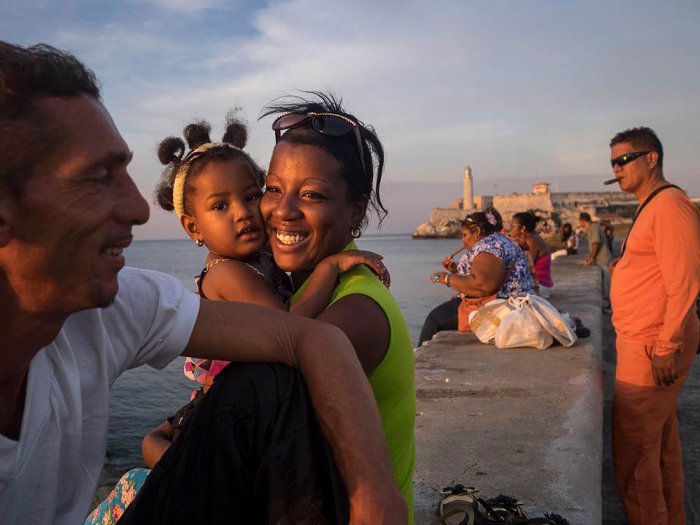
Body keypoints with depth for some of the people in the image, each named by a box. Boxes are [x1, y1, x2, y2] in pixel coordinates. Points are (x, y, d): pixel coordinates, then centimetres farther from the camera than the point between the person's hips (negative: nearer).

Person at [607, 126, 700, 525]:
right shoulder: (652, 207, 16)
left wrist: (666, 347, -21)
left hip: (651, 348, -10)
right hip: (651, 345, 10)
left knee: (634, 450, -3)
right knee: (661, 441, 19)